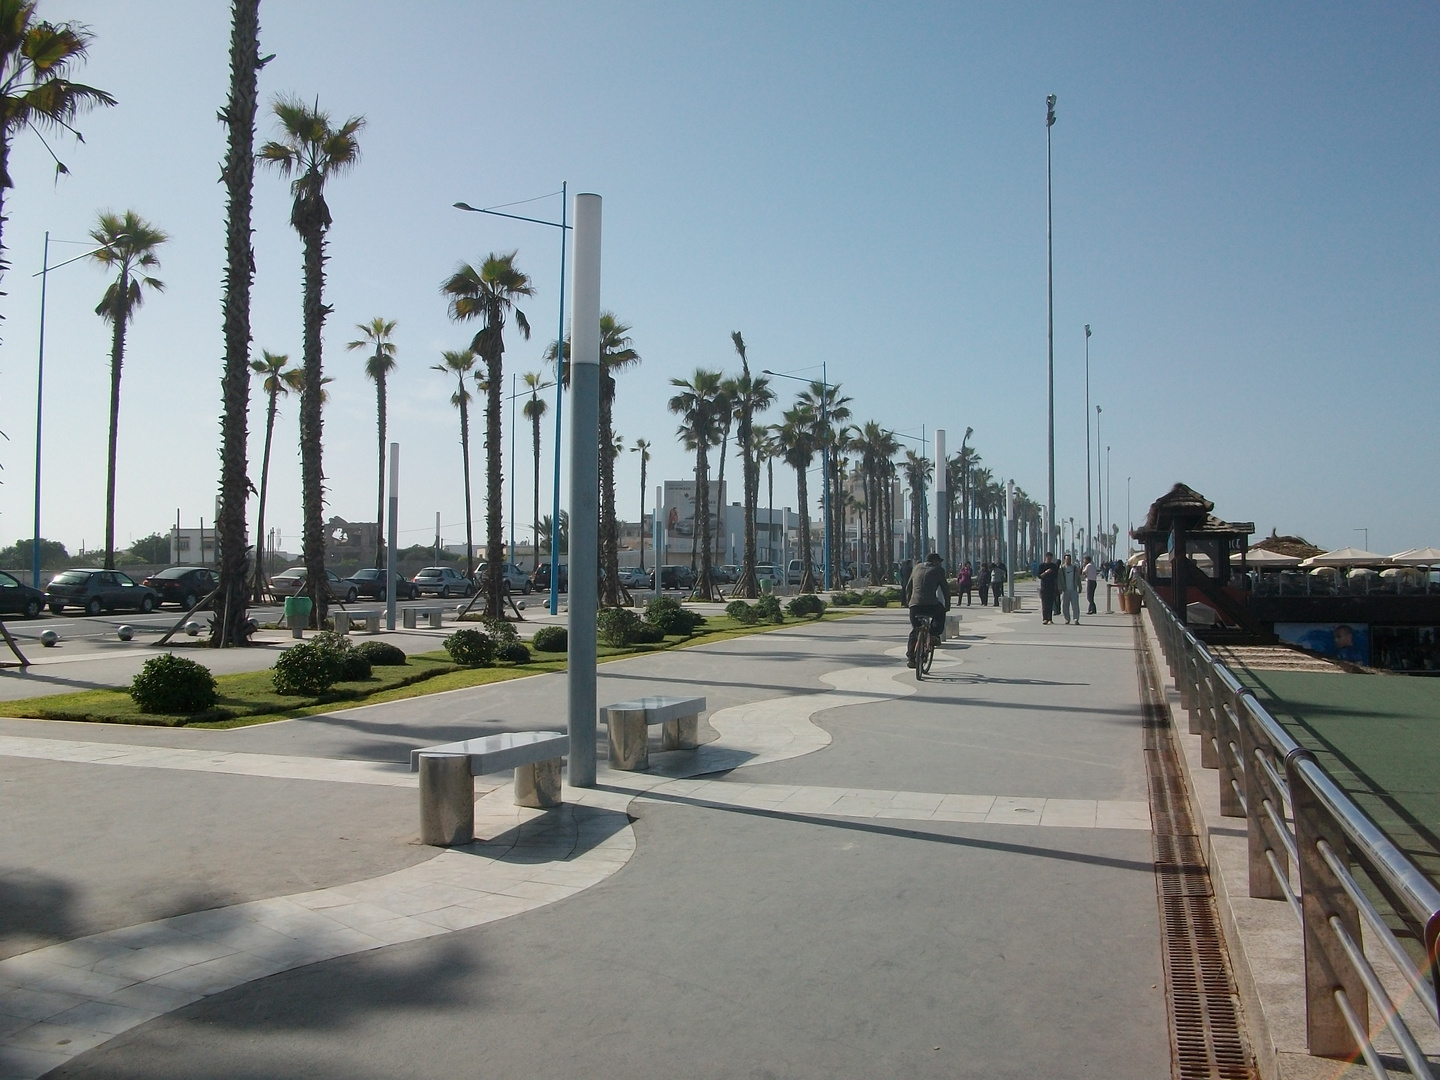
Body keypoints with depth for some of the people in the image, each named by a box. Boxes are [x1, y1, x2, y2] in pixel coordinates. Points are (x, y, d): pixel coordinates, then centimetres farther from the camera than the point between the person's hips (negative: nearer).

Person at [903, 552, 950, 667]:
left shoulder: (917, 568, 24)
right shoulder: (938, 570, 11)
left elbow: (908, 587, 27)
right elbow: (945, 587, 11)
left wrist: (908, 602, 34)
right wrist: (947, 604, 22)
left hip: (914, 604, 4)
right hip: (930, 604, -4)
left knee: (914, 630, 17)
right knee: (940, 612, 30)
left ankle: (910, 657, 11)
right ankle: (934, 634, 12)